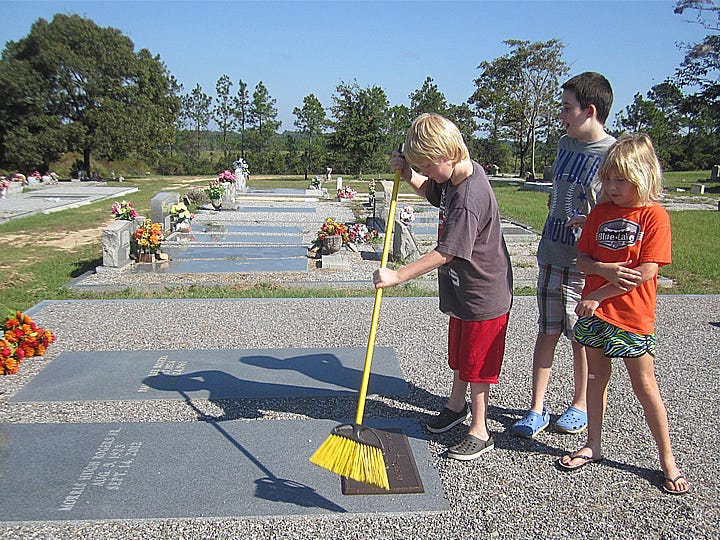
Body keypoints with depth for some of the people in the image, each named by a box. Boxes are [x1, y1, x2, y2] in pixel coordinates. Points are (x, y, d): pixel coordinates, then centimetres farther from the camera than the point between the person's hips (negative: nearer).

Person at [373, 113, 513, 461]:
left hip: (484, 295, -9)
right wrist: (407, 175, 1)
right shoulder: (454, 174, 0)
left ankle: (480, 432, 20)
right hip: (462, 288, 10)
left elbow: (446, 252, -29)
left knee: (476, 362, 4)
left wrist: (398, 276, -26)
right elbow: (432, 192, 21)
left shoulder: (470, 198, -30)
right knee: (458, 354, 24)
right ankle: (456, 406, 46)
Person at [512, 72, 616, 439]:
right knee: (546, 332, 8)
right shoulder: (565, 144, 9)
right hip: (551, 256, 6)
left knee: (582, 338, 8)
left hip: (586, 262, -5)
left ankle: (579, 406, 28)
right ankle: (536, 409, 16)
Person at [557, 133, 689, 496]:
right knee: (596, 377, 14)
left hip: (632, 317, -4)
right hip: (594, 312, 5)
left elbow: (646, 272, -16)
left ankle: (667, 459, 21)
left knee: (644, 386, 5)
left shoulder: (654, 216, -9)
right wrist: (607, 270, -17)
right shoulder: (599, 213, 5)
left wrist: (598, 295, -15)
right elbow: (582, 259, 4)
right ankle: (592, 446, 29)